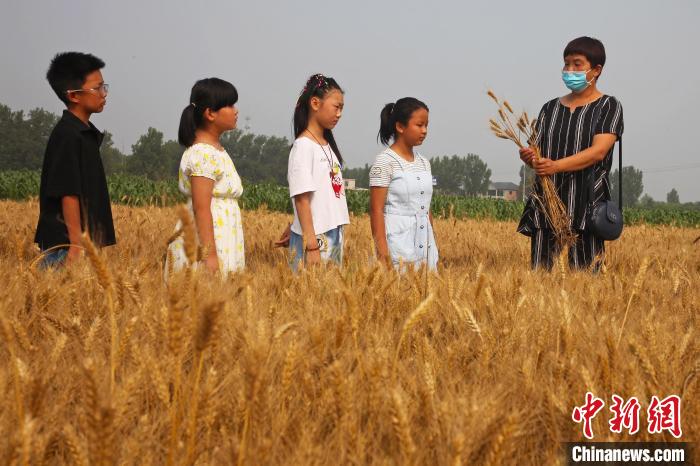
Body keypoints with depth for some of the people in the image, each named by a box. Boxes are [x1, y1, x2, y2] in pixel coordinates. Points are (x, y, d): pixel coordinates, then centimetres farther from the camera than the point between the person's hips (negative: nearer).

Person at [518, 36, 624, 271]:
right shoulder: (551, 108, 17)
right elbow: (537, 151, 13)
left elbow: (598, 151, -11)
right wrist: (528, 157, -13)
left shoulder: (609, 107, 3)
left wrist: (556, 166, -24)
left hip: (585, 206, -4)